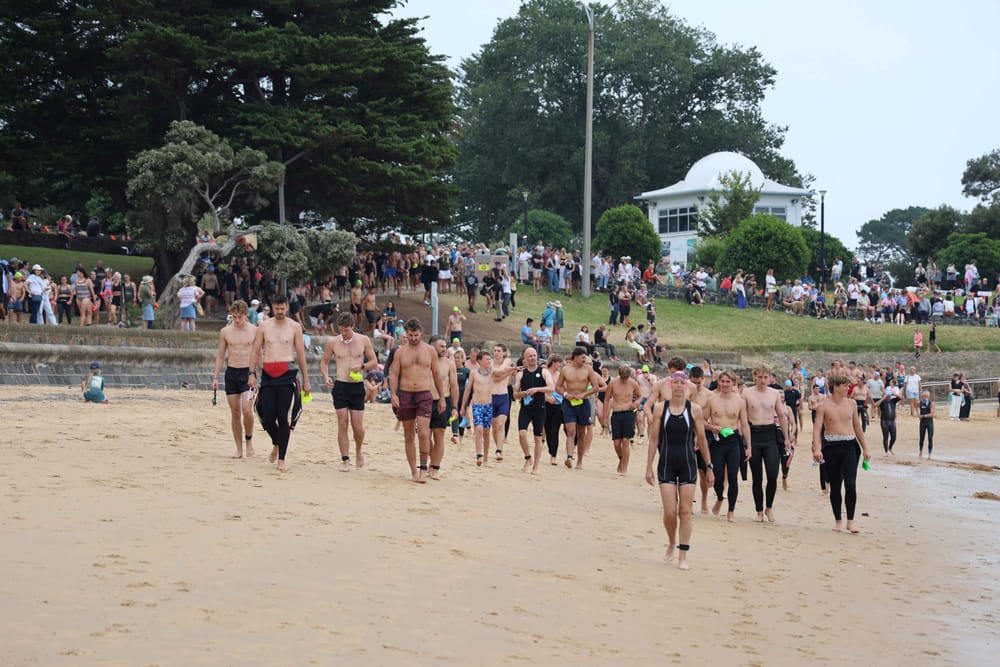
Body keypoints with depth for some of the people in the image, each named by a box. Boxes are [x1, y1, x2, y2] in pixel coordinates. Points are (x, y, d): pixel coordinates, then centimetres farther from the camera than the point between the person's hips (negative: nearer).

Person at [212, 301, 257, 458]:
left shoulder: (254, 331, -1)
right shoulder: (225, 331, 5)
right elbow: (220, 355, 11)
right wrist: (215, 377, 6)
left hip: (249, 372, -2)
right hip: (231, 372, 3)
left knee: (246, 409, -18)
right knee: (235, 413, 4)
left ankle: (248, 440, 6)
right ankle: (239, 449, 12)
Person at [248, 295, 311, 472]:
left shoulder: (294, 327, 5)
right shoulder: (264, 326, 8)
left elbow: (301, 354, 7)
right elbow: (255, 351, 9)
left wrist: (306, 380, 6)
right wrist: (252, 373, -2)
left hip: (287, 374, -2)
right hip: (267, 375, 2)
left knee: (284, 418, -8)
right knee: (267, 417, 1)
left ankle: (281, 459, -4)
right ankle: (276, 444, 31)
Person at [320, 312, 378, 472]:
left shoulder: (364, 340, 1)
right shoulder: (332, 342, 2)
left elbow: (374, 362, 6)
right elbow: (324, 362, 12)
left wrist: (361, 366, -14)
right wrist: (326, 376, -7)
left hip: (357, 387, 0)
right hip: (340, 386, 0)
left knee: (357, 426, -1)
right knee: (342, 424, -4)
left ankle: (358, 451, 27)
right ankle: (345, 460, 3)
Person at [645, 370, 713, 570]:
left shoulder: (694, 409, -1)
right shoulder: (660, 409, 0)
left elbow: (702, 440, 5)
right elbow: (654, 439, 3)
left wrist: (709, 467, 5)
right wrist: (649, 467, 1)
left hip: (687, 464, 0)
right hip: (666, 464, 0)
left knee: (685, 512, 0)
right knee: (669, 512, -4)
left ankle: (683, 556, 6)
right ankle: (672, 543, 25)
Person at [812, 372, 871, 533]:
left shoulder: (851, 404, 9)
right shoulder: (824, 406, -3)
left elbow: (857, 426, 18)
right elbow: (817, 429, -10)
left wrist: (864, 448, 18)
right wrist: (817, 449, -23)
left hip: (849, 446, 2)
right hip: (831, 447, -2)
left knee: (850, 484, -12)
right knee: (835, 486, 6)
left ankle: (850, 521, -7)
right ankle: (838, 520, 19)